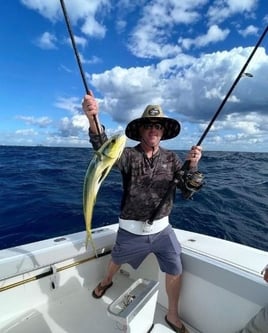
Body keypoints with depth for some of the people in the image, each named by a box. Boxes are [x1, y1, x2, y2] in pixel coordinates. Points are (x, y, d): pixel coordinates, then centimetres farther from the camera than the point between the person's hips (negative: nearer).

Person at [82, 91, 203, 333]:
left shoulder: (171, 159, -5)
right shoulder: (129, 155, -13)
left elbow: (188, 191, -8)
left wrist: (192, 166, -28)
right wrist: (93, 118, -52)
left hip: (162, 229, 2)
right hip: (131, 230, -1)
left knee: (175, 272, 10)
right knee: (117, 261, 23)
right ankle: (106, 282, 60)